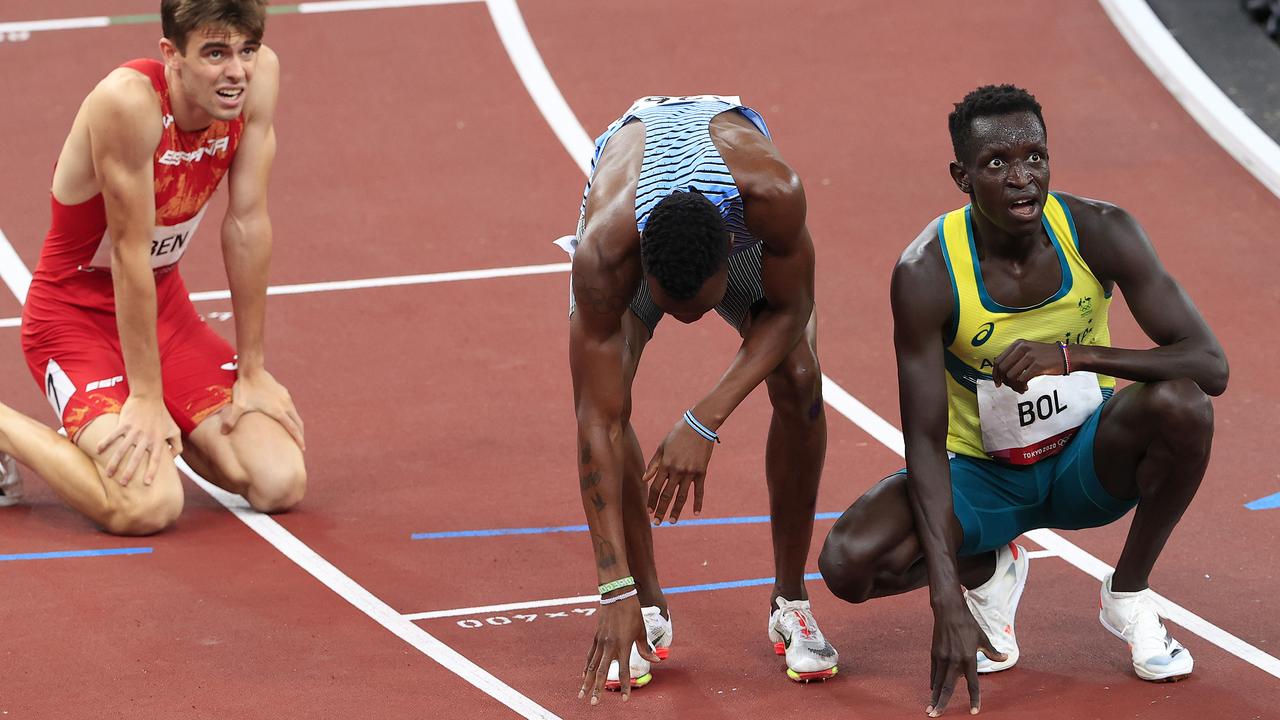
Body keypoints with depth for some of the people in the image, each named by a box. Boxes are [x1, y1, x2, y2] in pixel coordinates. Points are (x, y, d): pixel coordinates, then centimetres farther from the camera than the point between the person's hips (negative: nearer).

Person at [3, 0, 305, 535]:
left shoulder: (258, 75, -12)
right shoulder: (130, 100, -31)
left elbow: (247, 225, -5)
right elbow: (131, 252, -25)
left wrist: (252, 371, -1)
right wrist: (146, 396, -19)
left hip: (163, 306, 7)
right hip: (76, 315, -7)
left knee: (282, 485, -8)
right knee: (148, 507, -26)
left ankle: (152, 426, 21)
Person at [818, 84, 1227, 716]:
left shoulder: (1098, 233, -18)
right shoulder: (926, 274, -23)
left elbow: (1211, 366, -23)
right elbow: (924, 443, -24)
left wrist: (1072, 354, -38)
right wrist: (950, 605, -34)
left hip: (1085, 462, 1)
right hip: (980, 473, -1)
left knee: (1180, 405, -32)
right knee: (849, 563, -28)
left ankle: (1129, 594, -4)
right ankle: (988, 573, 9)